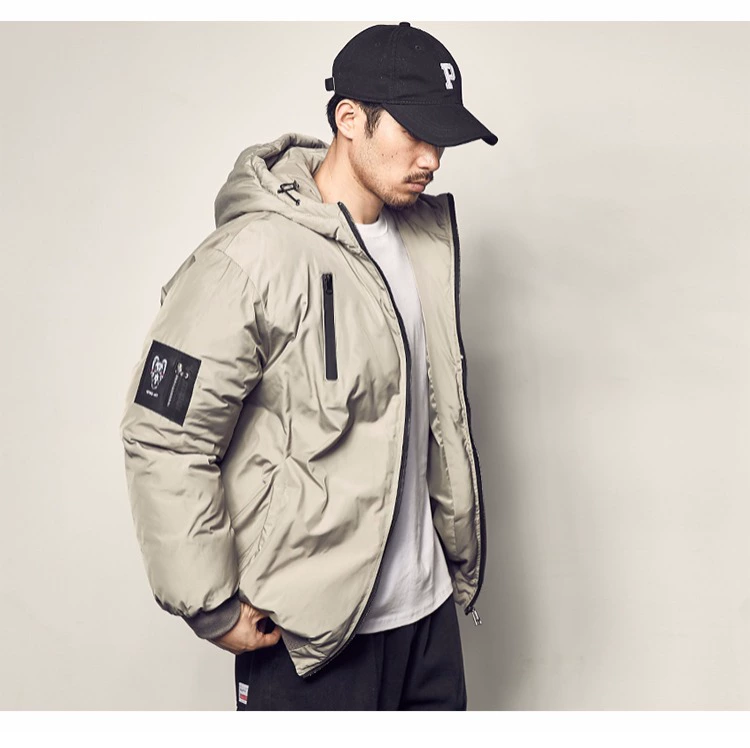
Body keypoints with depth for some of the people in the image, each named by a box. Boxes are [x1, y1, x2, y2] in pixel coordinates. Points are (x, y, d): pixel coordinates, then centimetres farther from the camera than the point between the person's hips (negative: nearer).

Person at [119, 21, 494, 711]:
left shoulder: (430, 234, 5)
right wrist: (213, 609, -13)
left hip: (429, 605, 7)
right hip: (307, 631, -7)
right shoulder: (252, 259, -19)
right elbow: (163, 442, -17)